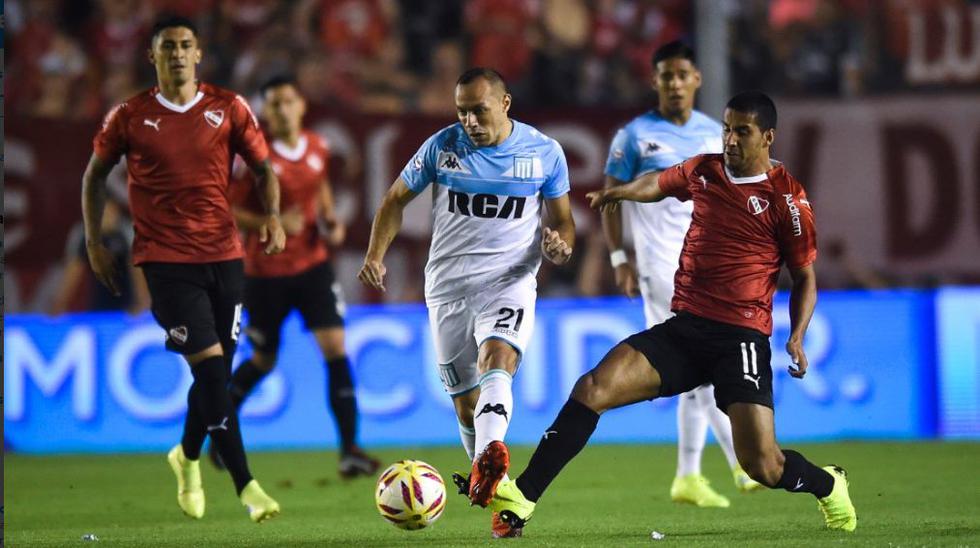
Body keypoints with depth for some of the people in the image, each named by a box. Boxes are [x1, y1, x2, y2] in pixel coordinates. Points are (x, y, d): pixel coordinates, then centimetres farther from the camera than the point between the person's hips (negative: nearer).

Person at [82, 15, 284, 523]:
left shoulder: (228, 108, 4)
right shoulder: (130, 117, 1)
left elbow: (263, 166, 9)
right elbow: (95, 174, 14)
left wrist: (272, 215, -9)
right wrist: (94, 241, 8)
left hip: (223, 253, 3)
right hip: (165, 258, -3)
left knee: (218, 369, 9)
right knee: (210, 364, -15)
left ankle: (187, 456, 38)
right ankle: (246, 486, -15)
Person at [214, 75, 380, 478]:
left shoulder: (317, 149, 1)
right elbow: (227, 211, -12)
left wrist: (331, 222, 4)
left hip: (312, 263, 3)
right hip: (265, 271, -3)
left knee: (335, 347, -12)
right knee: (264, 361, 9)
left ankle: (349, 449, -13)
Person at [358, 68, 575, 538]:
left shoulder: (544, 153, -1)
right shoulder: (442, 146, -1)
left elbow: (562, 218, 10)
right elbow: (397, 198, 11)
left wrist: (560, 247, -14)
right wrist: (375, 255, -3)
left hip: (510, 282, -3)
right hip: (447, 286, 3)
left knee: (497, 361, -31)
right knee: (466, 402, 5)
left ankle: (487, 463, -54)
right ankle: (497, 495, 21)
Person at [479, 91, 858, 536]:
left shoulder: (785, 196, -3)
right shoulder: (703, 171, 10)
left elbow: (805, 277, 4)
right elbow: (657, 184, 34)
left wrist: (797, 337, -10)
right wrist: (613, 193, 47)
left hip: (742, 339, -4)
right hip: (683, 328, 4)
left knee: (763, 468, -12)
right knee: (592, 389, -18)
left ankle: (828, 486, 24)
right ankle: (520, 500, -20)